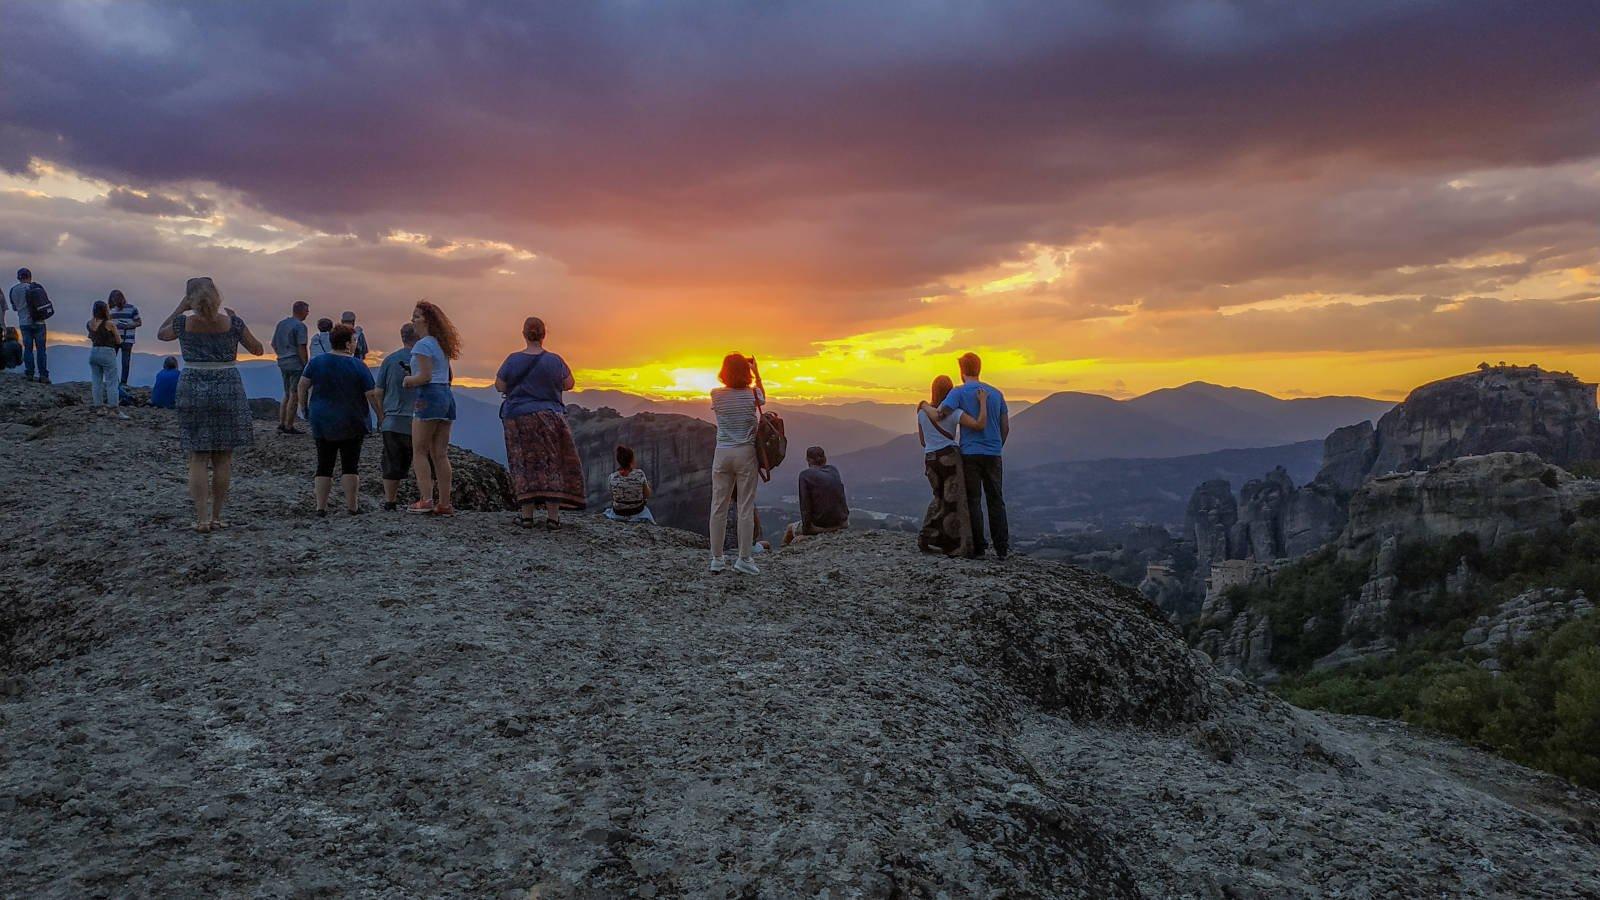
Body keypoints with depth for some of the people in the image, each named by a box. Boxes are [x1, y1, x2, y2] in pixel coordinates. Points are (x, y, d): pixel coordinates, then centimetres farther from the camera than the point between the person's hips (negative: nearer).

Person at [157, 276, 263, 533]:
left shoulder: (184, 322, -3)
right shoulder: (231, 321, -5)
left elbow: (161, 333, 18)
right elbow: (257, 349, 7)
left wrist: (180, 307, 17)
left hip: (193, 388, 0)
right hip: (227, 389, 0)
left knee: (197, 458, 4)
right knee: (223, 458, 7)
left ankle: (202, 519, -2)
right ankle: (216, 517, 10)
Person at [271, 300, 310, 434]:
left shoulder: (281, 324, 14)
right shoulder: (300, 326, -11)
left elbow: (273, 344, 17)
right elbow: (301, 348, -17)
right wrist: (306, 366, -13)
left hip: (283, 363, 8)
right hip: (296, 364, -8)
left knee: (287, 394, 16)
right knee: (294, 395, -2)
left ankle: (281, 423, 15)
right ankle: (289, 427, 0)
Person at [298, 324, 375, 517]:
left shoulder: (316, 361, 1)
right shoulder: (358, 366, -9)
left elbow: (303, 385, 0)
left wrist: (304, 407, 12)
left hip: (321, 421, 3)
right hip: (351, 424, -3)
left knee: (324, 466, 7)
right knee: (350, 465, 2)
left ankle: (321, 507, 5)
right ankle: (352, 507, 2)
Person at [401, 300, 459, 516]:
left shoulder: (422, 345, -8)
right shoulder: (441, 345, 19)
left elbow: (425, 376, -17)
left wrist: (407, 380, 1)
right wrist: (413, 378, 18)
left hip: (429, 397, -8)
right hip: (447, 396, 8)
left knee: (419, 452, -3)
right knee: (440, 454, 7)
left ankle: (426, 499, -10)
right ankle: (444, 504, 5)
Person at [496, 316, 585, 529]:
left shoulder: (513, 360, -6)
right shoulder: (555, 361, -6)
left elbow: (499, 386, 1)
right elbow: (568, 384, 5)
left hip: (518, 418, 0)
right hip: (550, 417, 0)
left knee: (525, 464, 7)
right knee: (552, 464, 4)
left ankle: (526, 514, 6)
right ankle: (553, 516, 1)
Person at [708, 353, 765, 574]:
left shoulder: (716, 395, -3)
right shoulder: (753, 395, -5)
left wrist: (733, 365, 18)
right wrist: (756, 368, 20)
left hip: (722, 454, 1)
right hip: (746, 454, -1)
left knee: (718, 507, 7)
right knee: (746, 508, 4)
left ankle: (716, 558, 12)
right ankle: (744, 558, 6)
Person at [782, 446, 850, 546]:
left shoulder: (805, 475, -6)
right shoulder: (834, 471, 9)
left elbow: (805, 506, -10)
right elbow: (843, 501, 14)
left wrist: (805, 532, -3)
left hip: (820, 525, -4)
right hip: (843, 523, 4)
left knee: (790, 529, 22)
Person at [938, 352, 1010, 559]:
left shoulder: (959, 393, -5)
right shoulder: (996, 393, 10)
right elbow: (1006, 427, 12)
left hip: (970, 454, -4)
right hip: (993, 455, 4)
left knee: (973, 501, 3)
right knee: (996, 501, 9)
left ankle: (978, 548, 2)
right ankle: (1002, 548, 8)